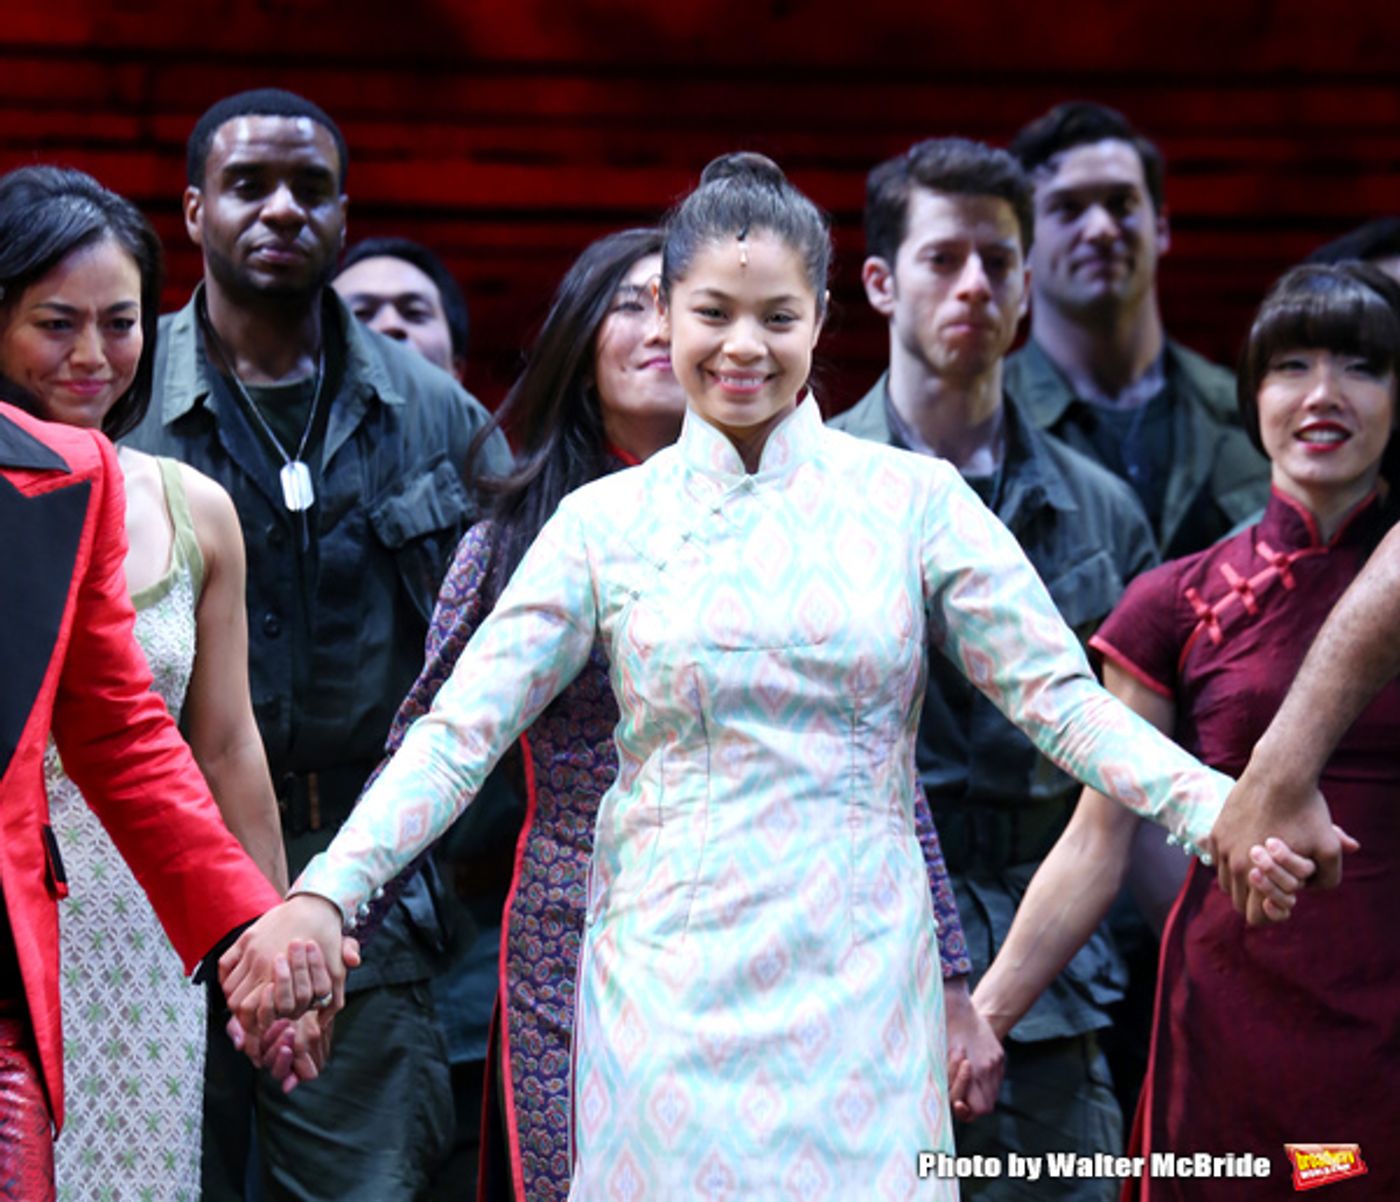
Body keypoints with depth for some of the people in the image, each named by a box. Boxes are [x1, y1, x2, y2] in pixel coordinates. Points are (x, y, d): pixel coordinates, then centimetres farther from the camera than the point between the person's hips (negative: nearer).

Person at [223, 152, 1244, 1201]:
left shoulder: (913, 498, 2)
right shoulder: (607, 521, 4)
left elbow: (1060, 695, -1)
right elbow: (461, 726, 1)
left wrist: (1222, 812, -16)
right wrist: (326, 894, -12)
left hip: (858, 987, 0)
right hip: (670, 988, 0)